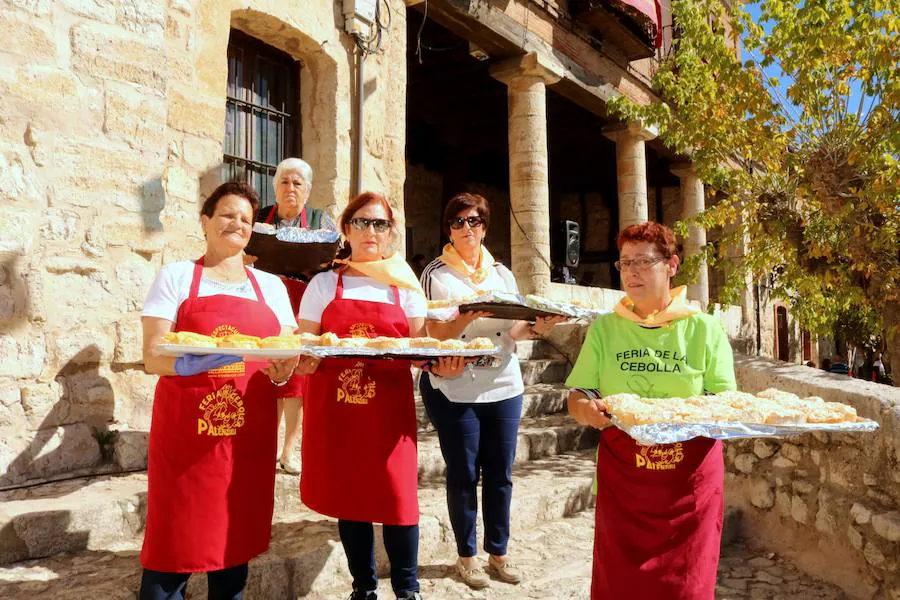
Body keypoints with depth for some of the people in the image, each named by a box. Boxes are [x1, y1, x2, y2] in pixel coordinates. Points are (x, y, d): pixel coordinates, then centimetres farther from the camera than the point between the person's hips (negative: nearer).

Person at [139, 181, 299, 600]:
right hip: (185, 432, -2)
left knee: (235, 537, 10)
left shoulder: (271, 286, 13)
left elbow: (290, 356, 9)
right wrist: (198, 360, -24)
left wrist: (280, 372, -13)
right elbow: (153, 357, -5)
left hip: (249, 434, 3)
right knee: (175, 541, 1)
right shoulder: (176, 276, 4)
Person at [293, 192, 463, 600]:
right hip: (336, 406, 1)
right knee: (349, 497, 8)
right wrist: (303, 360, -18)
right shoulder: (324, 284, 7)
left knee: (397, 497, -4)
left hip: (389, 405, 0)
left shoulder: (406, 286, 8)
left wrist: (438, 364, -16)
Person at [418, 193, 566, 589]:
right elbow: (436, 335, -9)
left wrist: (536, 326, -13)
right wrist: (469, 315, -26)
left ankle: (498, 551, 26)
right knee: (463, 474, 6)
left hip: (503, 386, 4)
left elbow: (513, 332, 8)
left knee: (500, 473, 10)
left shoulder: (502, 273, 11)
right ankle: (466, 554, 23)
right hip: (454, 389, -3)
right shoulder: (436, 274, -2)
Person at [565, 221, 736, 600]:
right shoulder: (604, 328, 5)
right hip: (622, 478, 1)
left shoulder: (703, 328, 1)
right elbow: (577, 396, 5)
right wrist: (586, 409, -18)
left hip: (690, 479, -1)